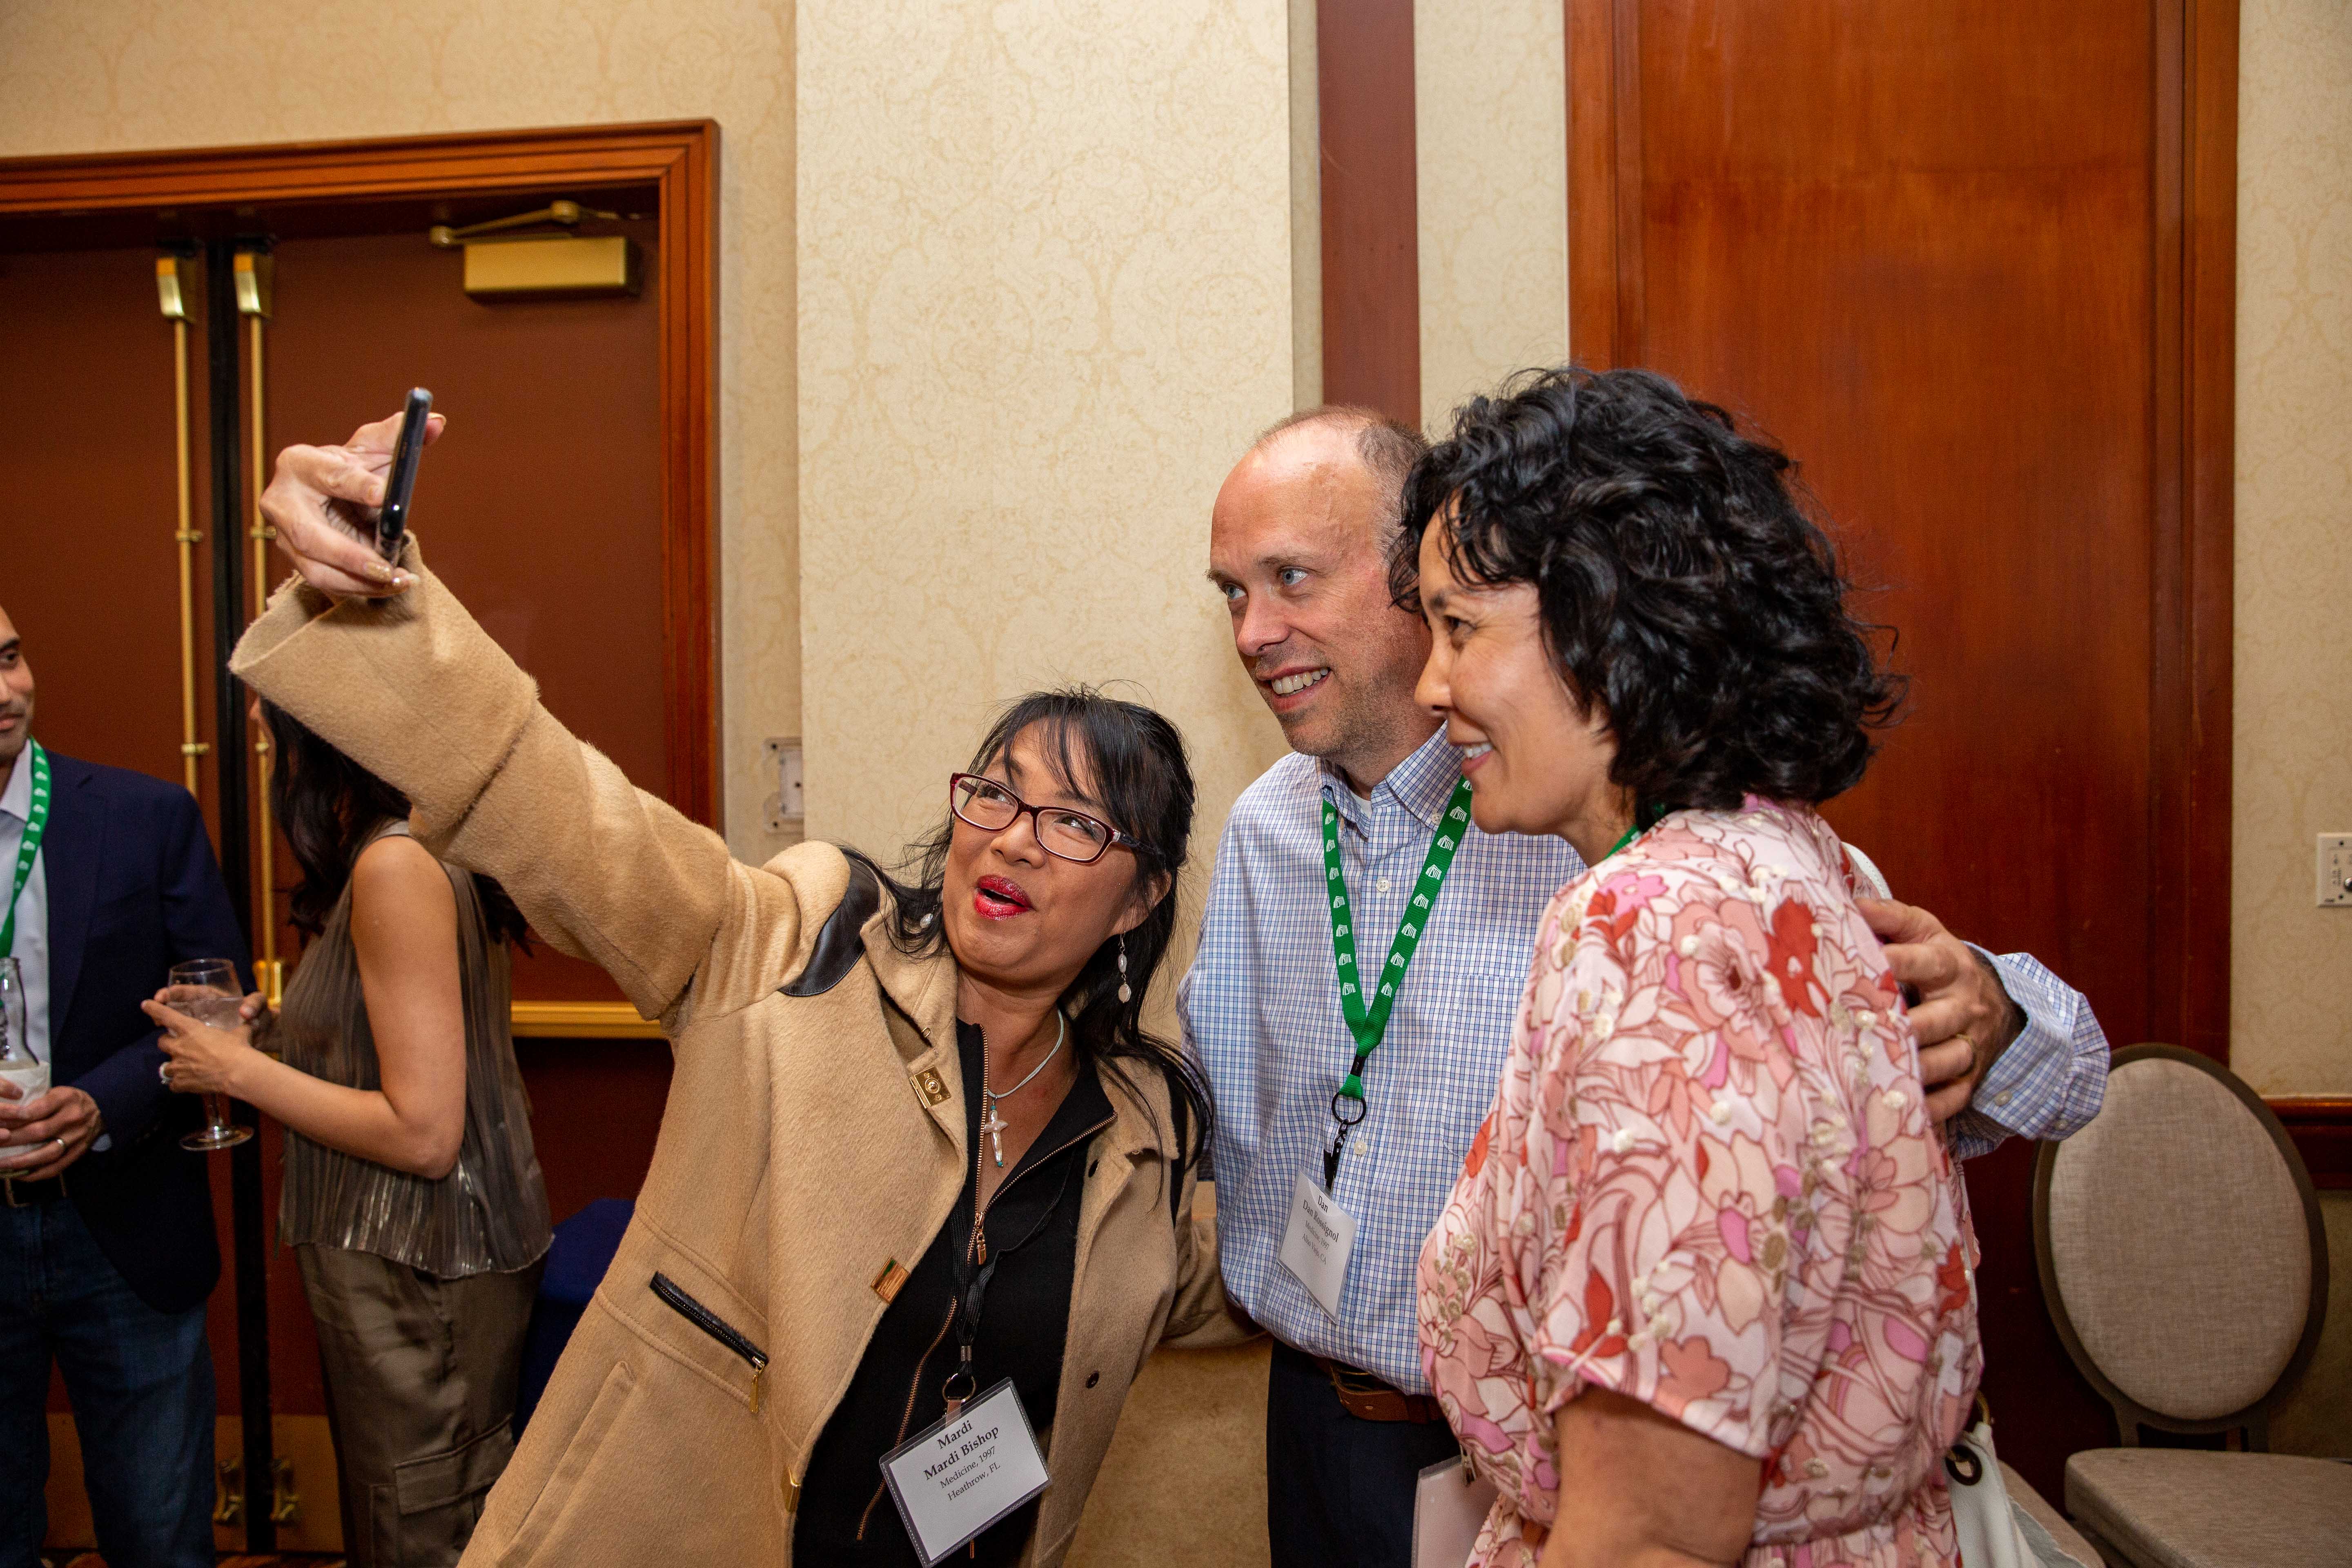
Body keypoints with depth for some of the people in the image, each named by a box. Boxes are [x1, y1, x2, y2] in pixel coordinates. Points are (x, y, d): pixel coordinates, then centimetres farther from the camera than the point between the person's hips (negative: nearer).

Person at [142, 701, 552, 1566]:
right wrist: (265, 1032, 7)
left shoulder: (396, 865, -22)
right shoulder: (419, 847, 8)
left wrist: (239, 1070, -13)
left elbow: (422, 1133, -23)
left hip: (416, 1272, -9)